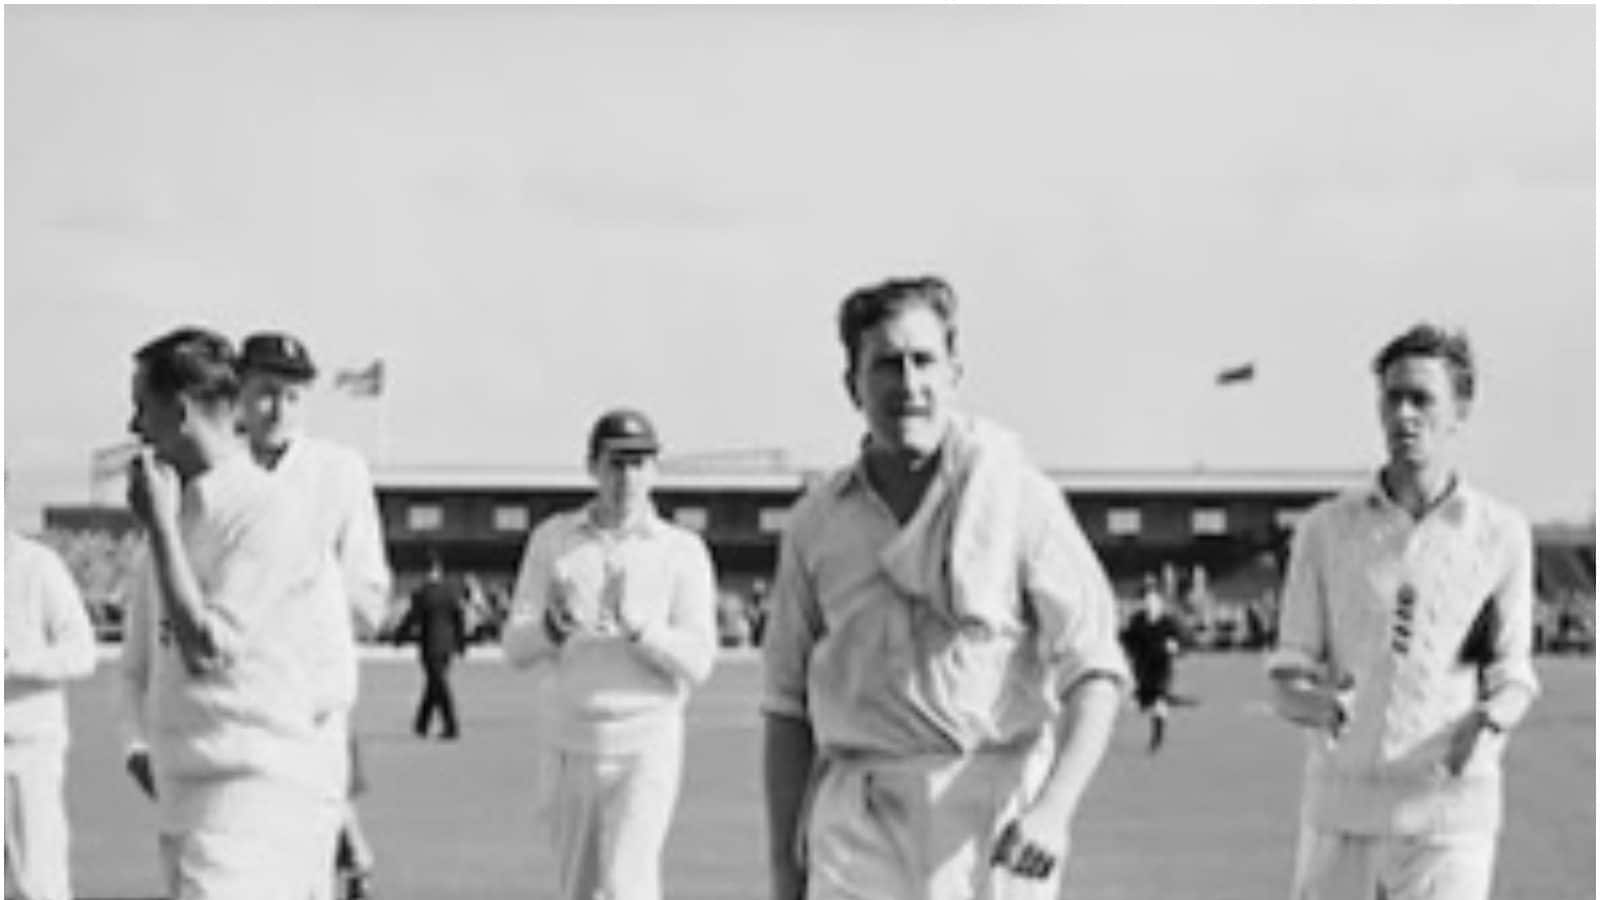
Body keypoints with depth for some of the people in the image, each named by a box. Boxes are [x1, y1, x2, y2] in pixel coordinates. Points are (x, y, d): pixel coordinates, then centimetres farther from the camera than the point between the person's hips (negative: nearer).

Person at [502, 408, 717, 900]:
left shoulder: (682, 550, -1)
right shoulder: (552, 539, 6)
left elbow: (697, 662, -9)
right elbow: (517, 648, 0)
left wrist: (635, 624, -26)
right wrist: (556, 624, -23)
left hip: (645, 747, -3)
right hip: (567, 744, 3)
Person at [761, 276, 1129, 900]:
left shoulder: (1019, 498, -2)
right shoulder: (816, 521, 8)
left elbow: (1094, 672, -6)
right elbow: (788, 707, 11)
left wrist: (1054, 808, -22)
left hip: (992, 821, -2)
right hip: (858, 826, 2)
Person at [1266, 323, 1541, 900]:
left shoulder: (1503, 533, 1)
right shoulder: (1325, 529, 3)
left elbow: (1510, 678, 6)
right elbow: (1288, 682, 2)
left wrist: (1487, 721, -18)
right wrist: (1315, 704, -22)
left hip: (1447, 815, -2)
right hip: (1341, 808, 2)